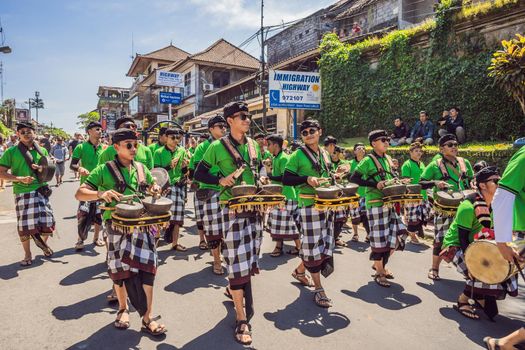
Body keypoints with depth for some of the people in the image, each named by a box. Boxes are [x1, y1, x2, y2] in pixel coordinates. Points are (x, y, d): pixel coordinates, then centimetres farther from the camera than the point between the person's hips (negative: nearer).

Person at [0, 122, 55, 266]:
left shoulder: (42, 151, 10)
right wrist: (20, 178, -16)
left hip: (41, 191, 3)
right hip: (22, 193, -2)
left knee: (47, 222, 2)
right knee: (25, 225, 1)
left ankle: (43, 242, 34)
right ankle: (27, 254, 20)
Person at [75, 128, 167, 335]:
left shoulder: (141, 168, 10)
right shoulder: (105, 169, -2)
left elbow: (152, 185, 26)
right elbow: (79, 194, -7)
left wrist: (155, 190, 1)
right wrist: (101, 194, -27)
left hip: (143, 224, 3)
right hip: (118, 225, -2)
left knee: (146, 267, -3)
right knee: (120, 268, 9)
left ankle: (147, 318, 6)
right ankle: (123, 308, 34)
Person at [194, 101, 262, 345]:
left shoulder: (254, 145, 10)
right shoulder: (218, 147, -6)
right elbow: (199, 174, -2)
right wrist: (220, 180, -18)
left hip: (256, 206, 6)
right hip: (233, 208, -6)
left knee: (251, 256, 16)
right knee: (237, 259, -4)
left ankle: (232, 288, 44)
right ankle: (242, 320, 6)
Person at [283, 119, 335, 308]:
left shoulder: (325, 154, 14)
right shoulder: (298, 154, -6)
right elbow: (286, 179, -10)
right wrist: (307, 179, -22)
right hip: (309, 205, -7)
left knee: (325, 243, 13)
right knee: (313, 245, -2)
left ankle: (300, 269, 36)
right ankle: (318, 290, 10)